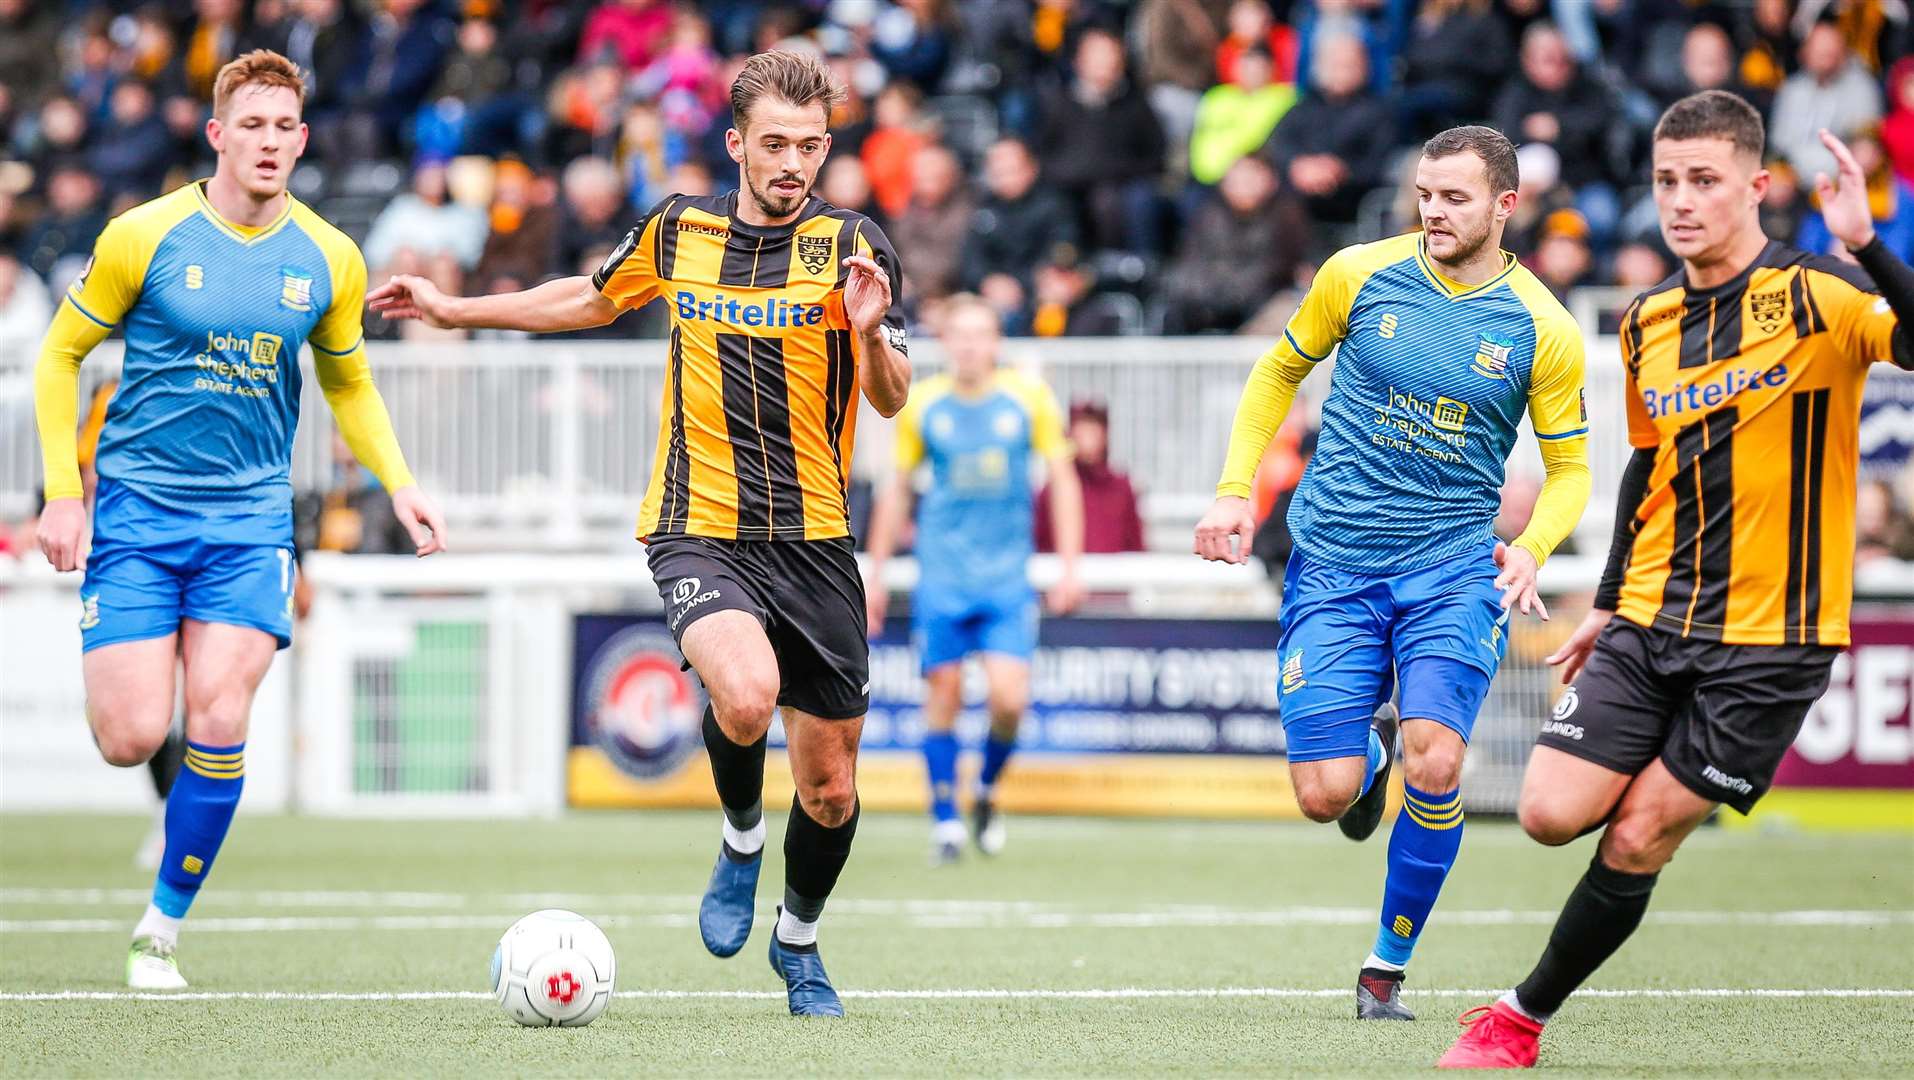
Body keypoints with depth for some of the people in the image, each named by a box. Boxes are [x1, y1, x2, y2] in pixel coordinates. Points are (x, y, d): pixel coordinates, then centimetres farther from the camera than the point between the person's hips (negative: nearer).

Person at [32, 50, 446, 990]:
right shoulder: (145, 236, -7)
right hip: (134, 512, -2)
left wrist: (398, 484, 3)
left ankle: (162, 929, 5)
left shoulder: (328, 259, 2)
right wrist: (62, 490, -4)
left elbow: (349, 385, 18)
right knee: (131, 740, -10)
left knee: (219, 723, -13)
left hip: (249, 520, 2)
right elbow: (61, 352, 3)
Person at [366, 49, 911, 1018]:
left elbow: (891, 400, -7)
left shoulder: (851, 246, -2)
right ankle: (741, 841, 2)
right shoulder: (678, 230, 5)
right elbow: (594, 298, 25)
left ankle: (798, 943, 35)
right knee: (744, 693, -31)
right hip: (698, 529, 0)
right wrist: (455, 309, 27)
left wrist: (872, 334, -28)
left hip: (814, 540, 1)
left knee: (828, 782, 5)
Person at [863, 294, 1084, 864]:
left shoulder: (1030, 398, 0)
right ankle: (945, 818, 10)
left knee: (1009, 697, -12)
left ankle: (987, 790, 16)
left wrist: (1070, 568, -2)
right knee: (943, 694, -2)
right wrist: (876, 575, 11)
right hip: (940, 576, 1)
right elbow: (897, 490, 11)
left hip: (1008, 577, -1)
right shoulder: (921, 404, 2)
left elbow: (1063, 480, 5)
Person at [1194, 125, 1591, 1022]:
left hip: (1453, 565, -1)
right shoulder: (1358, 275, -2)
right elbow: (1280, 369, 14)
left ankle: (1388, 967, 0)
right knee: (1325, 796, -9)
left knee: (1434, 763, -22)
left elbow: (1569, 465, 6)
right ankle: (1372, 750, 32)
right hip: (1332, 567, 1)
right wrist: (1235, 491, 6)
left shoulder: (1544, 331, -4)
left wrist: (1532, 548, -13)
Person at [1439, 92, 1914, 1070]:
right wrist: (1608, 604, 20)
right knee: (1552, 813, -8)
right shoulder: (1647, 323, 7)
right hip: (1653, 623, 5)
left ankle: (1526, 1014, 16)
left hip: (1768, 639, -5)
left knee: (1636, 843, -3)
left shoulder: (1814, 296, -12)